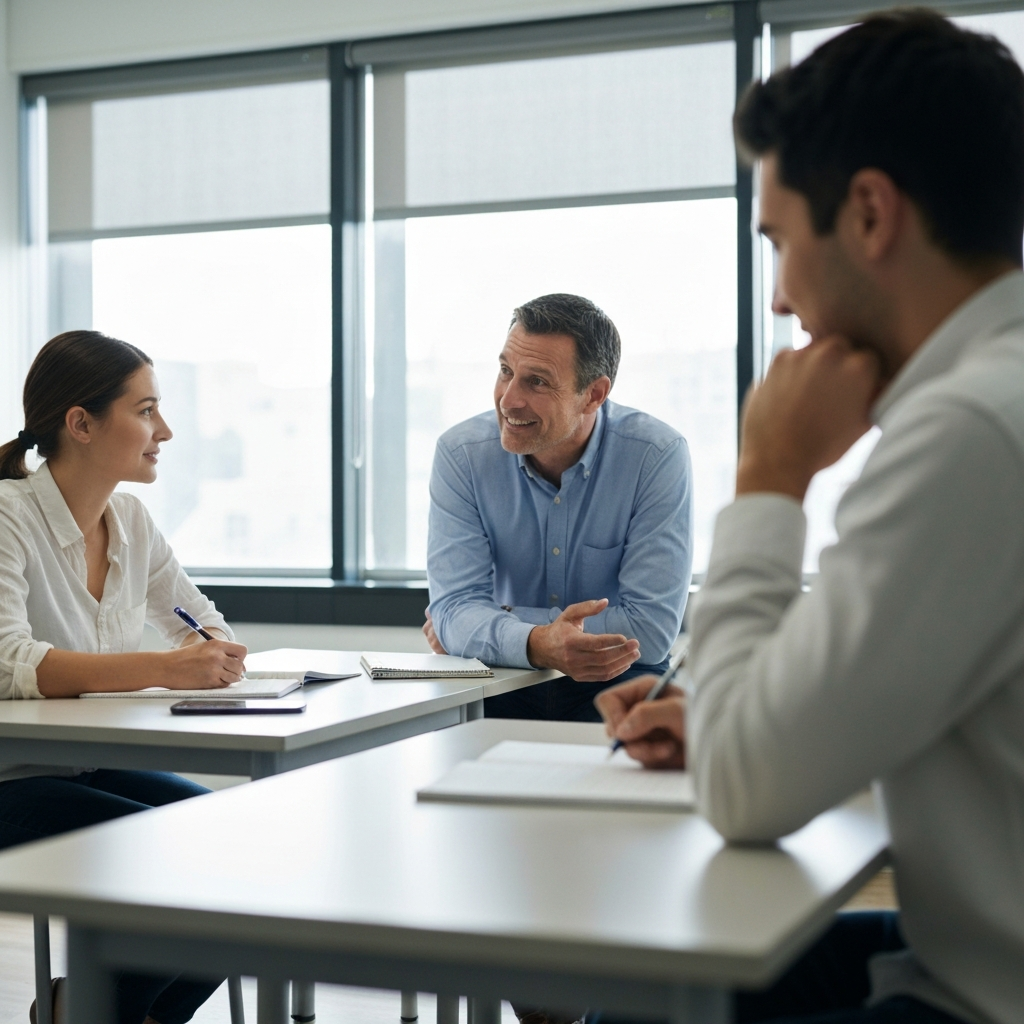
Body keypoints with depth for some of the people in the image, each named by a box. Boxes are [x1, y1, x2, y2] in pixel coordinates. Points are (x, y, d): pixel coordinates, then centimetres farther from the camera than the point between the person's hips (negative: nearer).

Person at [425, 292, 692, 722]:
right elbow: (454, 607, -14)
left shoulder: (657, 456, -15)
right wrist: (535, 644, -37)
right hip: (501, 683, 1)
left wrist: (488, 625, -16)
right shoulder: (461, 454, -9)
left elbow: (651, 630, -19)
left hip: (616, 684, -1)